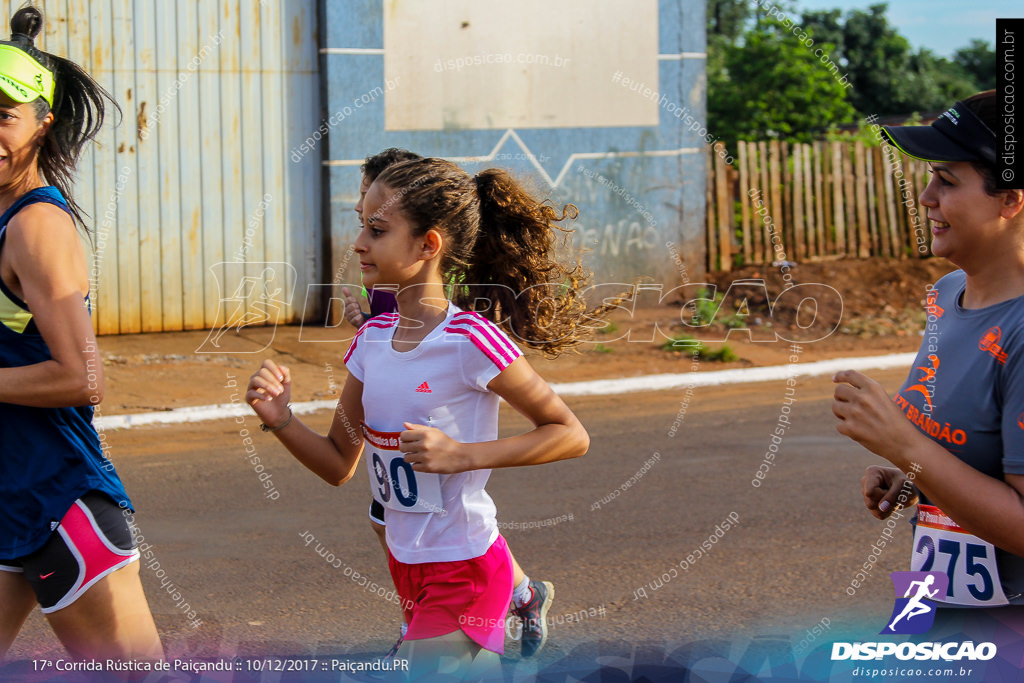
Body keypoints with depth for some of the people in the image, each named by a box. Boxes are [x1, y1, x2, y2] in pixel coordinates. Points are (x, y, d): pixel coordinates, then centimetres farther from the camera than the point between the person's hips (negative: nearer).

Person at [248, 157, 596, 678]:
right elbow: (339, 465, 8)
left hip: (463, 570, -7)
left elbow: (571, 435, -13)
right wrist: (279, 420, -10)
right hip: (407, 565, 7)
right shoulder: (373, 338, 3)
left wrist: (461, 454, -22)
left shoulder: (471, 341, -18)